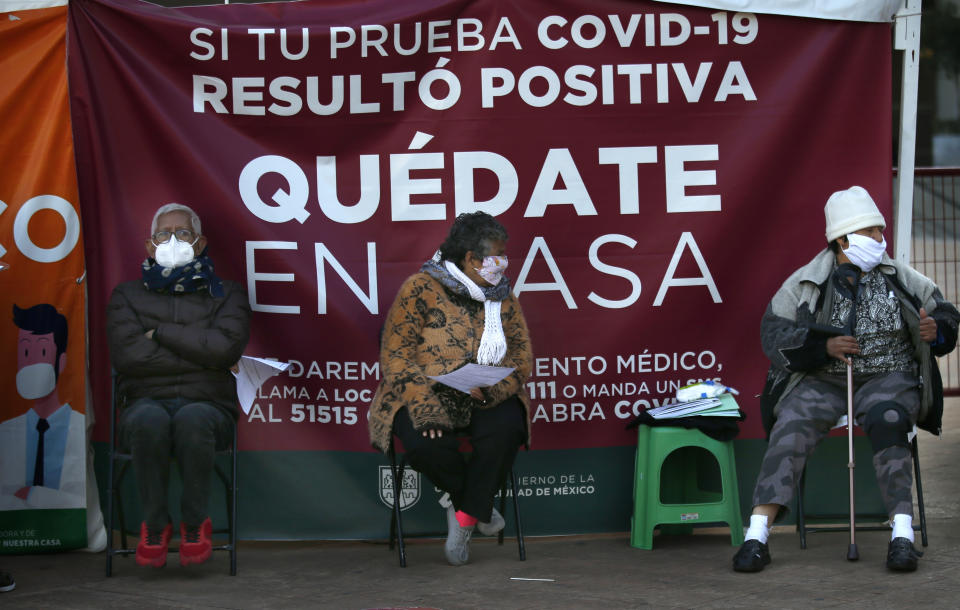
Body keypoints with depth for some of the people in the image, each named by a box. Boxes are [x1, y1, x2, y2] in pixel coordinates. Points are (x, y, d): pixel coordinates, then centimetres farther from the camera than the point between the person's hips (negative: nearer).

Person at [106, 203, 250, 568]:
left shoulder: (226, 295, 14)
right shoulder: (128, 296, 15)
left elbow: (225, 347, -7)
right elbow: (127, 356, -4)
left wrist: (161, 332, -2)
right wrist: (197, 353, -3)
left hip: (208, 405, 0)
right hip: (147, 400, 0)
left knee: (192, 419, -38)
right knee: (150, 419, -38)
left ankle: (195, 524, -19)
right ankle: (155, 525, -21)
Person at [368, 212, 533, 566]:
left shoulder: (502, 297, 9)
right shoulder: (420, 290, -5)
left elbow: (521, 358, 6)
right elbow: (396, 357, -10)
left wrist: (489, 390, -17)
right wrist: (425, 406, -25)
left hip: (485, 400, 3)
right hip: (425, 396, -3)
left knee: (507, 428, -31)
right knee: (425, 445, -34)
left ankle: (464, 516, -15)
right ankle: (474, 505, -4)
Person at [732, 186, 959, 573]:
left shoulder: (900, 278, 9)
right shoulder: (807, 283, 4)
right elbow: (774, 332, -3)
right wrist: (825, 345, -18)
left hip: (887, 378, 0)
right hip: (822, 381, 0)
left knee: (886, 421, -34)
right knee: (791, 429, -28)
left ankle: (902, 534, -35)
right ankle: (757, 536, -32)